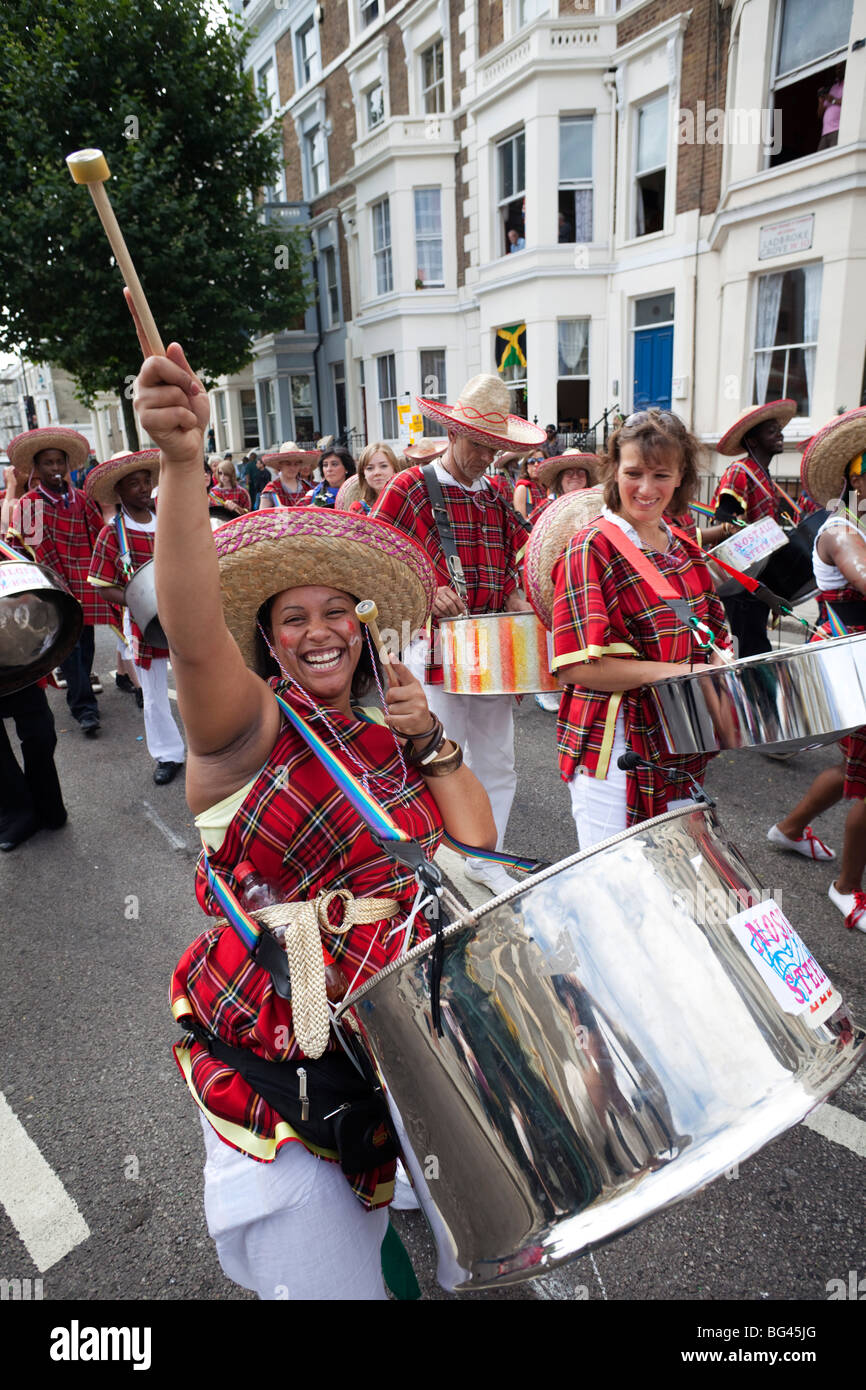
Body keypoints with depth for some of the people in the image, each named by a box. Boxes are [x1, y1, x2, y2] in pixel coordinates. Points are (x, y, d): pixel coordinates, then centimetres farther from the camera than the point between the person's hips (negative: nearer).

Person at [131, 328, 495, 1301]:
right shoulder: (252, 725, -12)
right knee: (324, 1277, 3)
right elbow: (193, 632, -34)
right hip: (274, 1040, -4)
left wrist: (431, 741, -12)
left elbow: (476, 846, 0)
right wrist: (181, 462, -46)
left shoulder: (387, 734, 5)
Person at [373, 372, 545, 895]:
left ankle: (487, 860, 31)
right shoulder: (411, 488, -4)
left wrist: (514, 600, 5)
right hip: (435, 651, -6)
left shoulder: (495, 497, 14)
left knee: (498, 763, 14)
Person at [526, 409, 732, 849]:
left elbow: (708, 638, 20)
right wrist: (677, 673, -24)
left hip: (678, 747, 8)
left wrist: (720, 667, -3)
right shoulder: (590, 548, -14)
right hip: (613, 751, -7)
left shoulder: (684, 553, 10)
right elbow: (576, 664, -21)